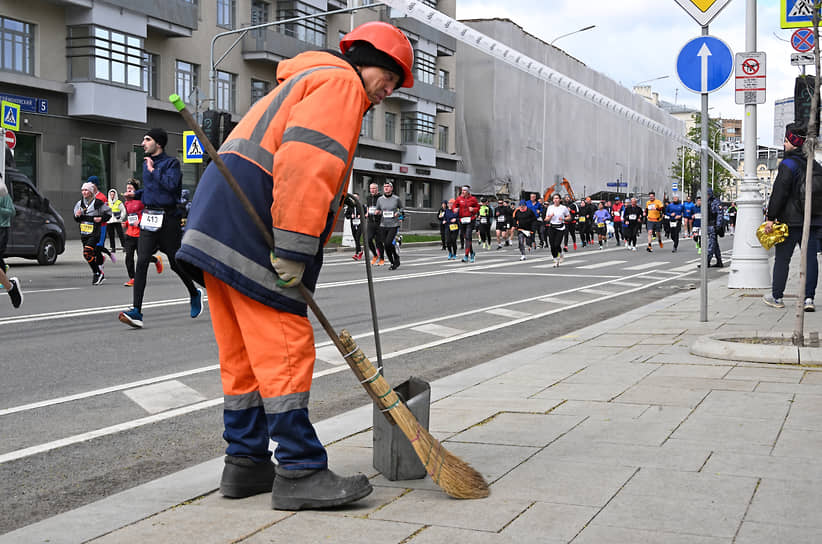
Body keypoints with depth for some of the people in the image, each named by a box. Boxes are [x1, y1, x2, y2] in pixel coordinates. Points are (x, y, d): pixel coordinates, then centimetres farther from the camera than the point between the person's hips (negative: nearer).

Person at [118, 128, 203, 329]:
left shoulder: (171, 163, -4)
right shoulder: (146, 163, 16)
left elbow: (172, 184, -22)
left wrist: (154, 170, -13)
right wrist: (136, 194, 16)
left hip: (168, 219, -5)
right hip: (148, 219, 5)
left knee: (176, 263, 5)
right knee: (141, 262, -10)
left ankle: (194, 294, 33)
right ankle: (136, 311, -16)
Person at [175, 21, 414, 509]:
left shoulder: (304, 83, 32)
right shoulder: (340, 83, -2)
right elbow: (307, 164, -19)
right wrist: (295, 249, -22)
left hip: (217, 219, 10)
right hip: (252, 222, -10)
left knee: (245, 353, 12)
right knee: (284, 348, -9)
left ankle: (246, 462, 18)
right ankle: (299, 472, -8)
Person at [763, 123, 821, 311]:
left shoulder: (787, 165, -10)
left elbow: (779, 194, -15)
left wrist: (771, 218, -12)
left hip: (791, 221, -6)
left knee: (782, 259, 4)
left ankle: (777, 297, 10)